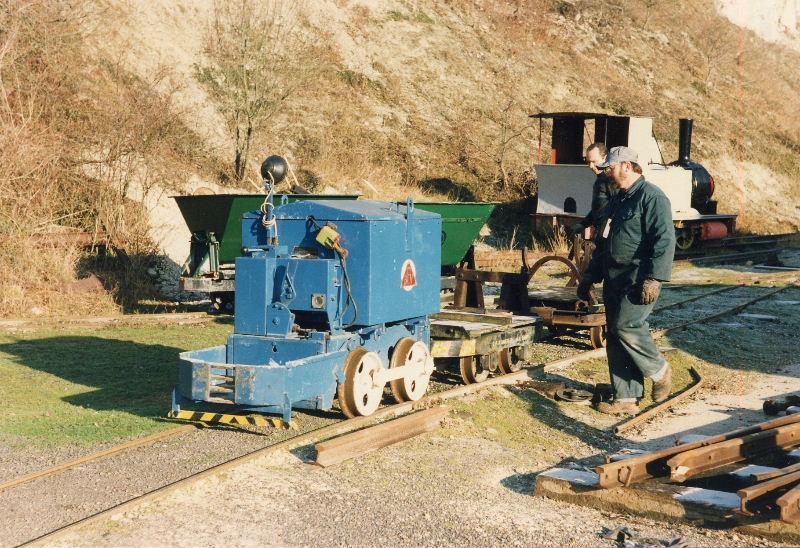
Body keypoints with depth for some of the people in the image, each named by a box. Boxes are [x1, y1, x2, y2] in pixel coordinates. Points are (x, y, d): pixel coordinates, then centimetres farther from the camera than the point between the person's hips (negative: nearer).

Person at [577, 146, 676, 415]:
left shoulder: (651, 197, -9)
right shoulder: (617, 200, 20)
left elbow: (665, 240, -18)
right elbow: (604, 243, 28)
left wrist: (654, 278, -25)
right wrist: (589, 277, 25)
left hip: (638, 281, -9)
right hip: (614, 280, 9)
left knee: (626, 325, -21)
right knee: (615, 340, 5)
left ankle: (660, 371, 2)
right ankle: (626, 400, 10)